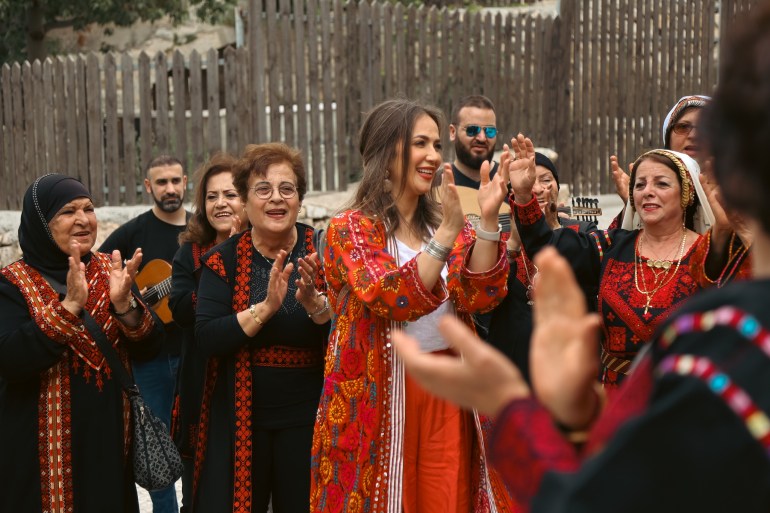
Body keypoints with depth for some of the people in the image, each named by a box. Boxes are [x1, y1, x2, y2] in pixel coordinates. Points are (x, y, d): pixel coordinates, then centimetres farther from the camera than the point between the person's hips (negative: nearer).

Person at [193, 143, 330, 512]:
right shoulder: (223, 260, -1)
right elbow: (206, 340, -12)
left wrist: (314, 303, -26)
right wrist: (266, 307, -24)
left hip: (308, 416, 0)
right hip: (240, 417, 0)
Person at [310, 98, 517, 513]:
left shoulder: (444, 221, 10)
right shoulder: (350, 229, -5)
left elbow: (479, 297, -5)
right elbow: (393, 300, -21)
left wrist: (488, 220, -17)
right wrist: (447, 233, -29)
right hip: (379, 397, -4)